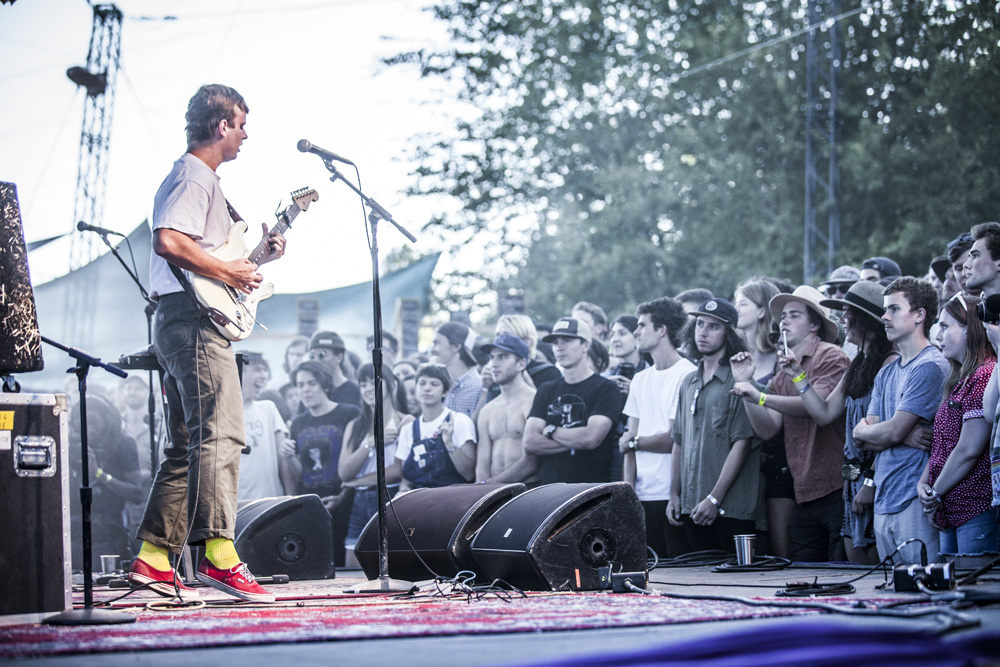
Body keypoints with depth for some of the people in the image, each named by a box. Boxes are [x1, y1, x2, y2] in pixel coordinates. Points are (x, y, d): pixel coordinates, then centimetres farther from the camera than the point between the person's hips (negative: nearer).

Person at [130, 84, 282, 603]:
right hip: (195, 321, -11)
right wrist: (228, 272, -17)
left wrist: (257, 254, 21)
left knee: (188, 446, 10)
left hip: (181, 325, 11)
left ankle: (153, 557, 11)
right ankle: (218, 555, -24)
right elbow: (169, 242, -24)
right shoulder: (194, 178, -9)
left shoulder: (196, 179, 25)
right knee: (220, 435, -17)